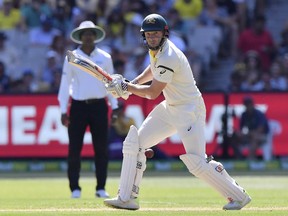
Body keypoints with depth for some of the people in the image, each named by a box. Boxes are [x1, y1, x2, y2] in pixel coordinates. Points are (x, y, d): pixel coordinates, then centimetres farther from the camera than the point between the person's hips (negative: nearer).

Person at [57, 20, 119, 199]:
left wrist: (114, 106, 4)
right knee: (74, 149, -3)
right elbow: (65, 84, 1)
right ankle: (75, 188, 3)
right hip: (78, 106, -1)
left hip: (99, 105, 1)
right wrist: (64, 110, -4)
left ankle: (101, 188, 8)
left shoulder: (105, 57, 6)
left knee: (101, 149, 1)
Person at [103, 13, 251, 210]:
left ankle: (238, 196, -1)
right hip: (170, 108, 10)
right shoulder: (156, 50, 3)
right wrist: (132, 84, 10)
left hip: (189, 110, -10)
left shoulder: (168, 58, -26)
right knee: (134, 143, 3)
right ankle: (127, 198, 5)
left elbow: (152, 93, -21)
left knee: (197, 162, -15)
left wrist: (126, 87, -10)